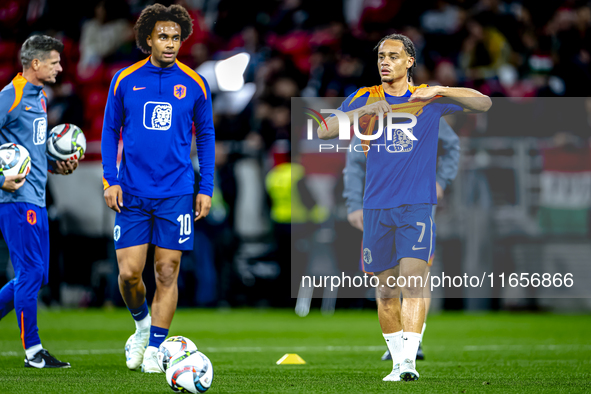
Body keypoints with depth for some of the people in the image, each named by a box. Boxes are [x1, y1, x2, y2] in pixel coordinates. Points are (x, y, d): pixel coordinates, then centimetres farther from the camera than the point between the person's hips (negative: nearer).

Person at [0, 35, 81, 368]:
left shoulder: (39, 97, 17)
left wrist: (56, 166, 13)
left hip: (35, 199, 9)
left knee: (35, 275, 10)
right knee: (31, 273, -8)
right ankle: (33, 352, -3)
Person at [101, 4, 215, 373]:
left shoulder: (195, 84, 1)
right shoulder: (125, 80, 2)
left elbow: (206, 135, 9)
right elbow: (110, 131, 9)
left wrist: (206, 187, 3)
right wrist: (110, 180, 0)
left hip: (177, 193, 0)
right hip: (132, 192, 0)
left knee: (167, 272, -1)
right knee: (129, 271, -4)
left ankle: (154, 348, 9)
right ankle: (141, 324, 25)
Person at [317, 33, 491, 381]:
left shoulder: (429, 99, 5)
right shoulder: (364, 98, 8)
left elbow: (484, 103, -3)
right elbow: (324, 131, -3)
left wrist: (439, 91, -16)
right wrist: (363, 111, -18)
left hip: (417, 205, -2)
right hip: (377, 208, 2)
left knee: (413, 281, -17)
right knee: (387, 290, 7)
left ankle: (409, 359, -22)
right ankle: (396, 361, 19)